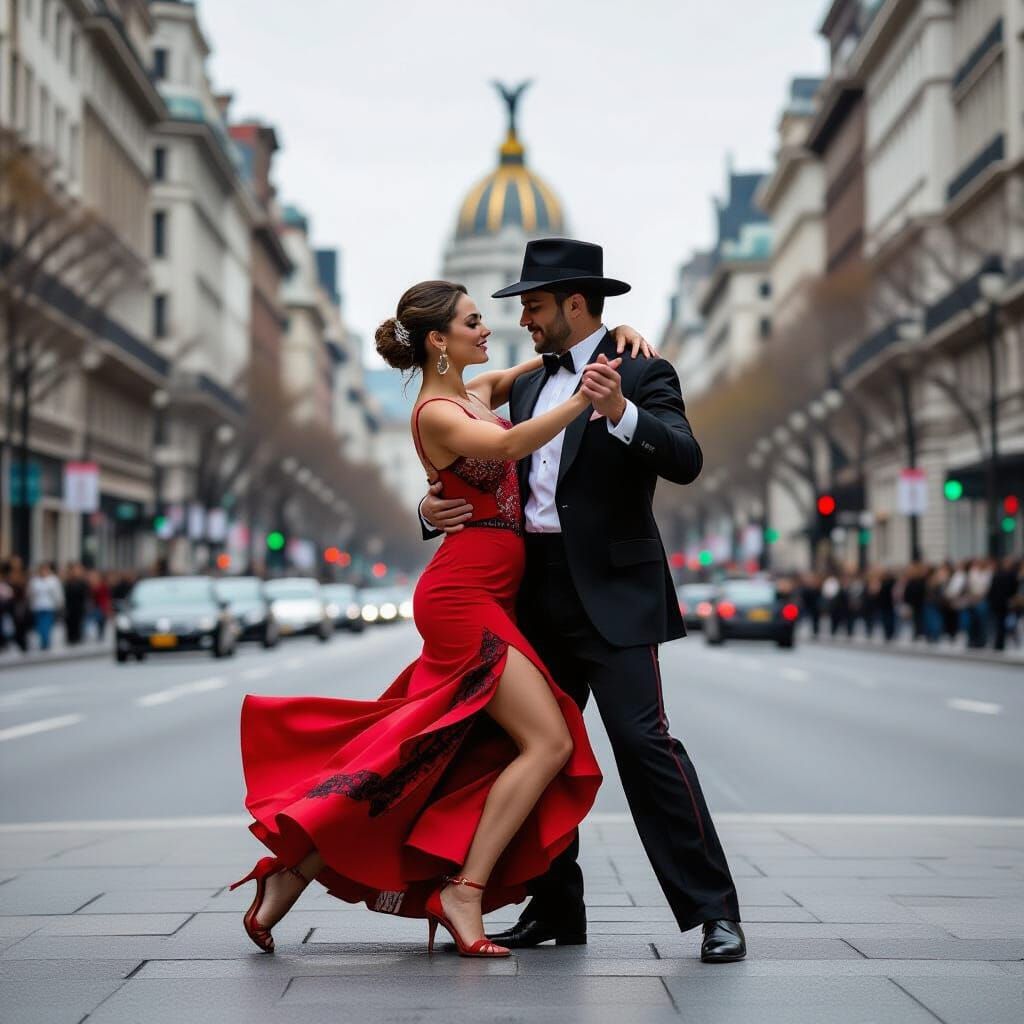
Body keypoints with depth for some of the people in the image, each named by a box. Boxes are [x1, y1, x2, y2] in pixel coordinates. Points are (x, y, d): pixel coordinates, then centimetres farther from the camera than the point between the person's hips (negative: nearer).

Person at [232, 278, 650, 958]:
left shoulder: (476, 393, 15)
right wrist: (582, 402, -43)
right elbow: (507, 447, -31)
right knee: (550, 742, -11)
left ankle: (298, 866, 14)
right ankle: (464, 893, -6)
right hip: (463, 597, -9)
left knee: (435, 754, 10)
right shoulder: (436, 412, -11)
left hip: (485, 598, 9)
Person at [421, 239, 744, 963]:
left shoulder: (642, 374, -4)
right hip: (537, 590, 7)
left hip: (610, 590, -7)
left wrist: (620, 413, -33)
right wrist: (435, 509, 1)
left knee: (643, 739, -14)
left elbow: (685, 461, -18)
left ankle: (714, 910, -9)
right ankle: (555, 907, 21)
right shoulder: (528, 387, 17)